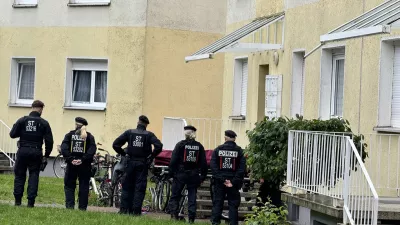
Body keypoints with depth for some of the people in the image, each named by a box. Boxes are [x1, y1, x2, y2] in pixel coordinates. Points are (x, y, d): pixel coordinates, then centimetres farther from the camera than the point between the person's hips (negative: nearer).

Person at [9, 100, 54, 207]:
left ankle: (17, 200, 9)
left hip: (22, 151, 1)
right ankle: (30, 201, -1)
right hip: (36, 153, -1)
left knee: (19, 175, 11)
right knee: (34, 176, 5)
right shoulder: (44, 123, -2)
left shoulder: (22, 120, -2)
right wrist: (46, 156, 6)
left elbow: (12, 134, -3)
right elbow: (49, 141, -4)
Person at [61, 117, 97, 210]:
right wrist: (83, 160, -14)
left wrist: (70, 159, -14)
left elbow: (64, 148, -9)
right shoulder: (89, 136, 4)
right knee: (84, 186, 6)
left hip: (71, 164, 0)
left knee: (69, 186, 8)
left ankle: (69, 205, -4)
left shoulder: (70, 135, 4)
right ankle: (82, 207, 4)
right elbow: (92, 149, -10)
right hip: (84, 165, 0)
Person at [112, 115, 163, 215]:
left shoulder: (129, 132, 2)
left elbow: (115, 144, -2)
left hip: (130, 162, 1)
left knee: (127, 186, 10)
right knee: (140, 188, 3)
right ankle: (136, 210, -1)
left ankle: (124, 209, 7)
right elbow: (159, 146, -16)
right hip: (142, 164, -1)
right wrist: (151, 156, -3)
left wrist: (123, 154, 7)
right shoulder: (149, 135, -2)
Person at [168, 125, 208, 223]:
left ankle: (174, 214, -7)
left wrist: (171, 172, -1)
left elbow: (173, 160, -7)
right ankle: (191, 218, 3)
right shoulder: (199, 146, 4)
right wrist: (203, 176, 12)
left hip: (181, 174, -2)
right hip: (194, 175, 2)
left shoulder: (180, 144, -5)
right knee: (192, 197, 8)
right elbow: (203, 162, 6)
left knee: (175, 196, 6)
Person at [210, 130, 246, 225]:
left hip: (219, 181, 1)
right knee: (233, 204, 5)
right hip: (233, 181, -1)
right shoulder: (239, 151, -3)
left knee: (217, 203, 8)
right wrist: (234, 182, -11)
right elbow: (242, 168, -9)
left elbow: (213, 166, -6)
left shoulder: (218, 149, 0)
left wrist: (222, 179, -8)